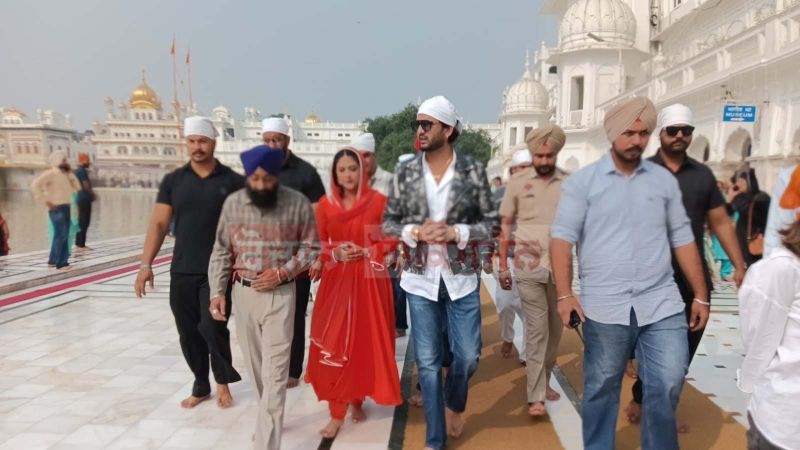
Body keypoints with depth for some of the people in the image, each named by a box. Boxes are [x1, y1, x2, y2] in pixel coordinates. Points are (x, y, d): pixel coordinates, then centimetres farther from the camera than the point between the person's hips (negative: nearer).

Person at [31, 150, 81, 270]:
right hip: (57, 208, -9)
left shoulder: (65, 174, 16)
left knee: (64, 235, 12)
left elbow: (77, 188, 14)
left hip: (66, 207, 9)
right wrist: (46, 201, -18)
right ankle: (61, 263, -6)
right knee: (61, 235, -10)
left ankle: (53, 260, 23)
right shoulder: (50, 173, -9)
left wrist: (70, 173, 5)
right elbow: (35, 185, -20)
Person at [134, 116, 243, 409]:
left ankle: (222, 382, 17)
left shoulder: (233, 181, -3)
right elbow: (159, 224, 4)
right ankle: (201, 385, 28)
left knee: (212, 327, -9)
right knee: (188, 332, 9)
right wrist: (146, 265, -2)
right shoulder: (173, 181, 5)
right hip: (182, 271, 3)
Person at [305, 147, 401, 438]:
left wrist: (365, 251, -14)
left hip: (369, 281, -1)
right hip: (335, 281, 1)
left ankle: (358, 400, 29)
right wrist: (335, 254, -12)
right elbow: (319, 244, 8)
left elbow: (390, 240, 1)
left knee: (365, 343, 7)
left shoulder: (378, 201, -2)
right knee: (333, 346, 0)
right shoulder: (325, 204, 4)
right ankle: (337, 413, 11)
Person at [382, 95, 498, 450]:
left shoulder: (473, 170, -3)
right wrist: (415, 231, -14)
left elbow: (492, 223, -1)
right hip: (420, 279, 1)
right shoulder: (405, 172, 0)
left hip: (462, 278, 0)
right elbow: (388, 223, 5)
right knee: (427, 361, 8)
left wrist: (456, 232, -16)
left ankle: (455, 404, 43)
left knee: (468, 355, 8)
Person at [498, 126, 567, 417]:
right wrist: (503, 264, 2)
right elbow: (506, 224, 4)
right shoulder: (517, 182, -1)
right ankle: (535, 396, 6)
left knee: (555, 329, 13)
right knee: (536, 330, -1)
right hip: (528, 268, -2)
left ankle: (544, 382, 31)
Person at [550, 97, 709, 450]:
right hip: (604, 306, -2)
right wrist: (564, 294, -14)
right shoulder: (582, 181, -1)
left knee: (668, 387, 3)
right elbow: (562, 237, -5)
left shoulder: (664, 179, 10)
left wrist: (700, 295, 11)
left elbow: (682, 238, 13)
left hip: (662, 304, 3)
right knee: (601, 389, 10)